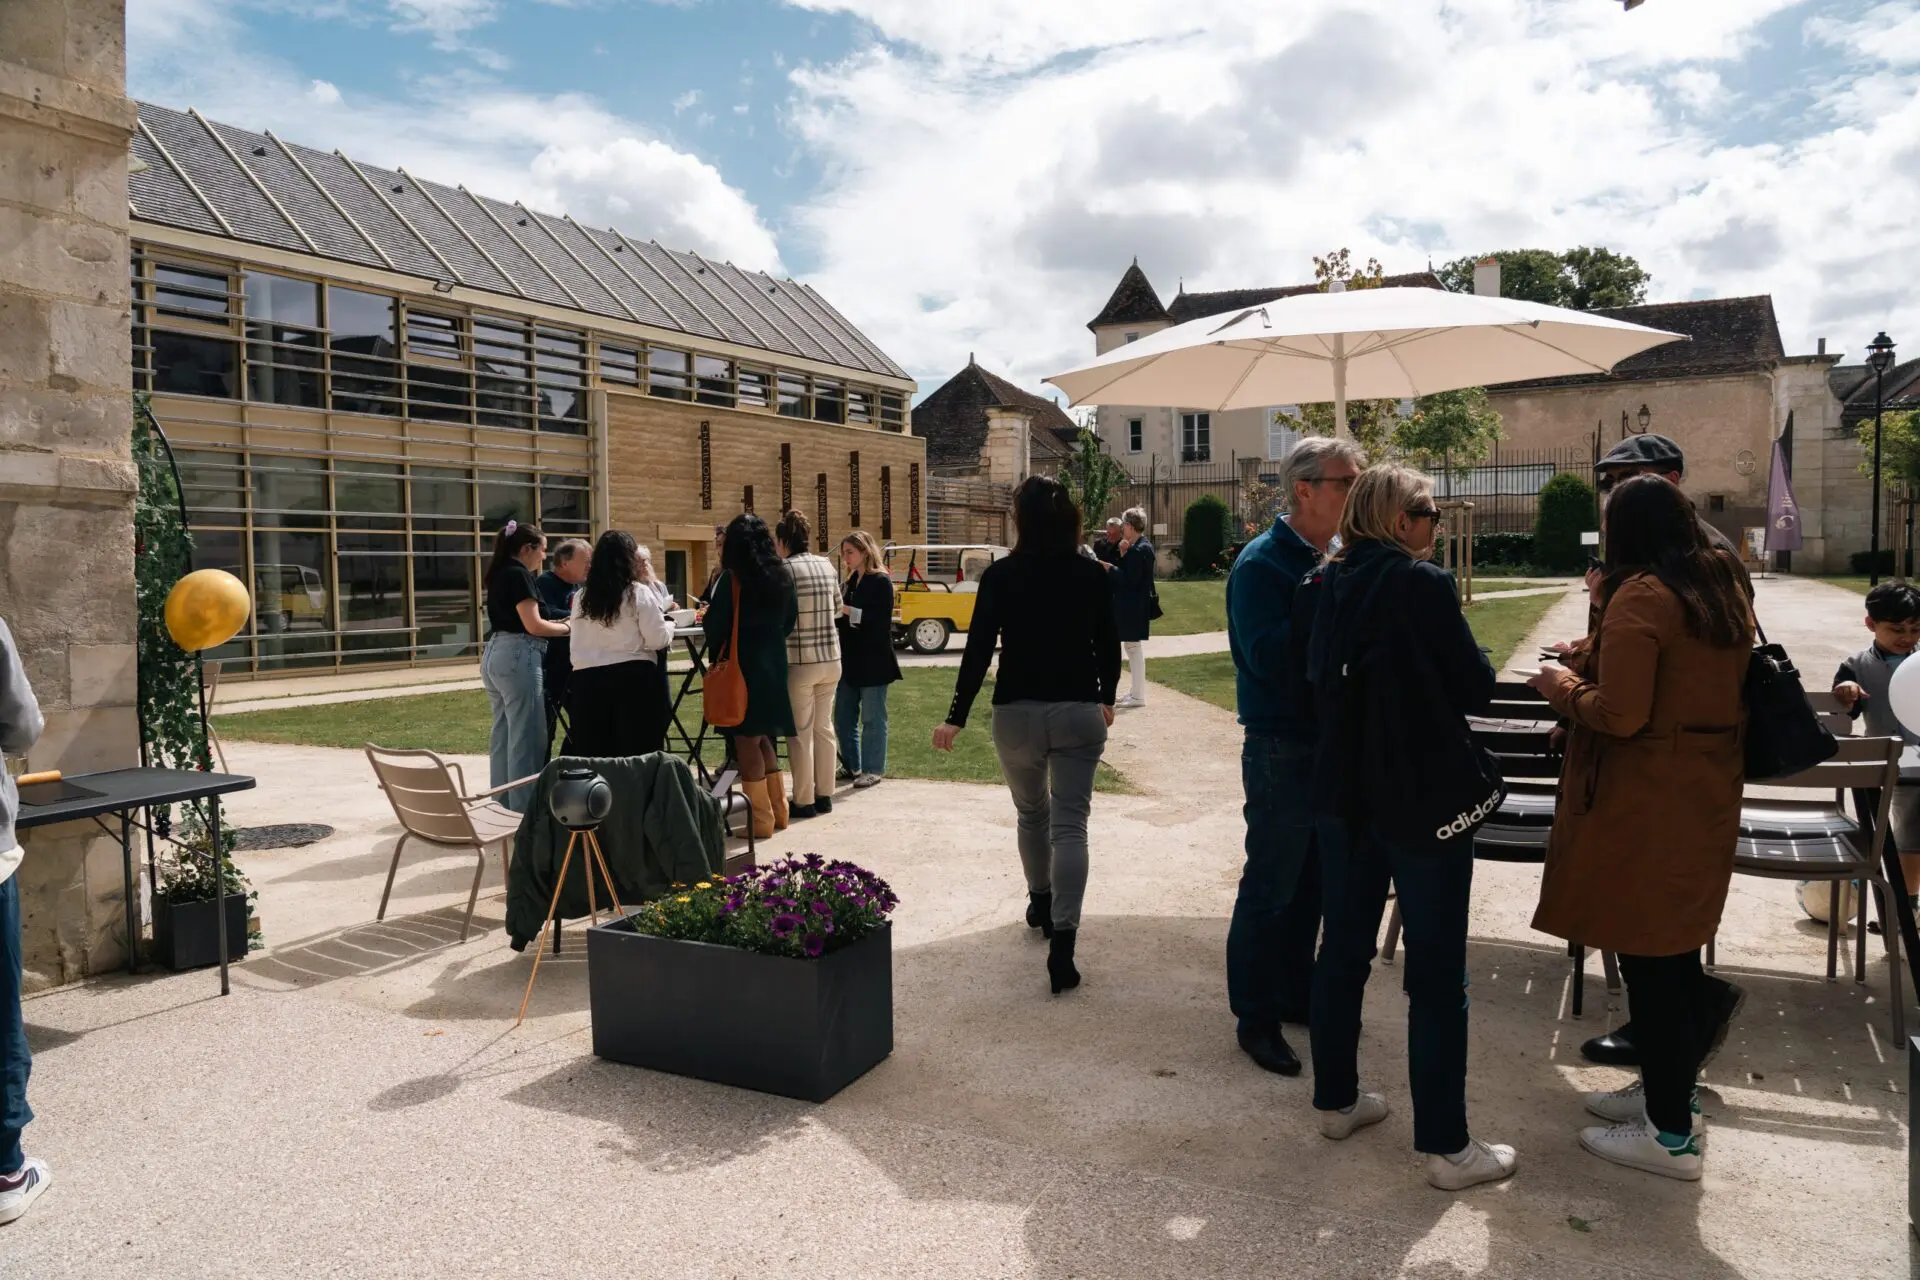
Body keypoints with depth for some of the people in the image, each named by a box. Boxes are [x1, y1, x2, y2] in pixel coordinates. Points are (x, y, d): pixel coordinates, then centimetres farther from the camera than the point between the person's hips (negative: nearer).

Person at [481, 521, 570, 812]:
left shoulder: (499, 573, 16)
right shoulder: (519, 574, -11)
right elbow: (533, 625, -16)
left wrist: (558, 624, 13)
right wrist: (569, 627, -3)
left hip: (494, 654, 10)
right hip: (517, 657, -10)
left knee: (503, 734, 13)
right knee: (525, 737, -4)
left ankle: (502, 806, 18)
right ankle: (523, 808, -2)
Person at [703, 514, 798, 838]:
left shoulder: (731, 579, -14)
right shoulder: (782, 575, 5)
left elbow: (715, 625, -10)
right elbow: (790, 619, 13)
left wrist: (717, 654, 9)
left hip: (742, 665, -6)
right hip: (773, 663, 6)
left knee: (746, 741, 1)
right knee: (763, 738, 18)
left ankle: (760, 819, 3)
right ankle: (777, 809, 23)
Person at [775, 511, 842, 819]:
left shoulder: (785, 570, -11)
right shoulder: (828, 566, 7)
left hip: (799, 661, -6)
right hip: (831, 658, 6)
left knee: (800, 732, 3)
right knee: (824, 727, 15)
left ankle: (804, 801, 8)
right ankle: (824, 794, 21)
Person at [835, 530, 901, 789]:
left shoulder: (880, 582, -8)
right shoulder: (849, 583, 14)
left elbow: (880, 622, -17)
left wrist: (848, 611, -22)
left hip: (872, 661, -8)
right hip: (849, 660, 8)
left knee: (872, 718, -1)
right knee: (843, 717, 11)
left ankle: (873, 769, 7)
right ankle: (851, 765, 23)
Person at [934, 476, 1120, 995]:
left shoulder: (1000, 575, -6)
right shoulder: (1093, 575, -1)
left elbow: (978, 650, -8)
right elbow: (1109, 647, 6)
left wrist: (956, 718, -1)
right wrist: (1106, 699, 24)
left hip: (1016, 712, 0)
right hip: (1079, 711, 0)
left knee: (1032, 814, 22)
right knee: (1069, 825, -2)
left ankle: (1040, 903, 41)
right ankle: (1061, 943, -11)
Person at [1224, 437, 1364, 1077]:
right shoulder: (1262, 562, -14)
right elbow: (1266, 655, -26)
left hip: (1329, 744, 8)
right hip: (1281, 748, -8)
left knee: (1311, 881, 17)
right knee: (1270, 886, 1)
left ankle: (1297, 993, 32)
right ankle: (1255, 1017, 14)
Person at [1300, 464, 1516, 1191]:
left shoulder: (1321, 590, 4)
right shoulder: (1422, 584, -14)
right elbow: (1476, 689, -9)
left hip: (1341, 794, 7)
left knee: (1342, 948, 17)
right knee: (1437, 971, 2)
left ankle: (1336, 1100, 29)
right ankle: (1446, 1146, 10)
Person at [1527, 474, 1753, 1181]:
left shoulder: (1640, 597, -17)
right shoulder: (1724, 590, 10)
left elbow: (1619, 716, -23)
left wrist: (1564, 687, -5)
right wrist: (1599, 666, 19)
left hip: (1645, 804, -9)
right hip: (1707, 795, 9)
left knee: (1647, 956, 0)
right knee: (1677, 950, 19)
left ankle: (1671, 1135, 10)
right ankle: (1670, 1090, 34)